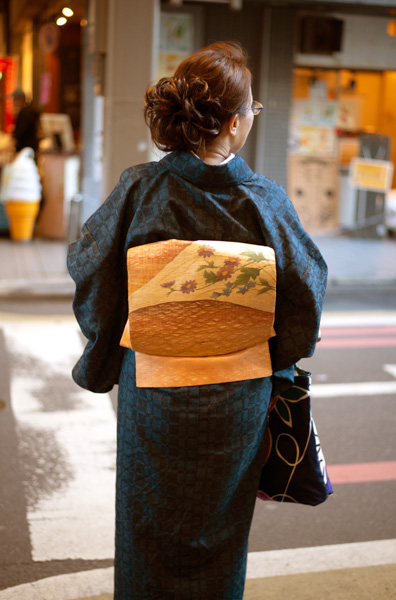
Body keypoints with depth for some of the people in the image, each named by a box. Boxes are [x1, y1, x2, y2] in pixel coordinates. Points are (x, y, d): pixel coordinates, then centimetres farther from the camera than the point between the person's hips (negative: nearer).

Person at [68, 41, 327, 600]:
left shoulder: (139, 188, -14)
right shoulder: (265, 200, -14)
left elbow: (89, 268, -6)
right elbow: (305, 292, -7)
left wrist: (102, 356, 9)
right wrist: (277, 365, 9)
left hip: (153, 391, 0)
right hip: (236, 400, 0)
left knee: (149, 527, 21)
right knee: (218, 531, 21)